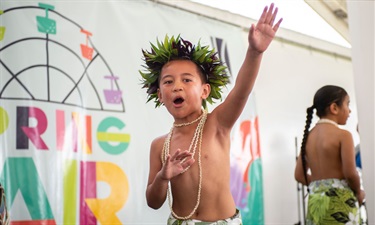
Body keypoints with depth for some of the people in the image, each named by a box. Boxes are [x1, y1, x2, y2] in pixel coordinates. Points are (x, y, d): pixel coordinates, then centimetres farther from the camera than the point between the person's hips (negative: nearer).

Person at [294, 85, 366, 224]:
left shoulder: (308, 136, 12)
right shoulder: (342, 135, -7)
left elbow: (299, 175, 11)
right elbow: (350, 173, -14)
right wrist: (358, 192, 3)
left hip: (315, 201, 7)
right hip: (338, 200, -6)